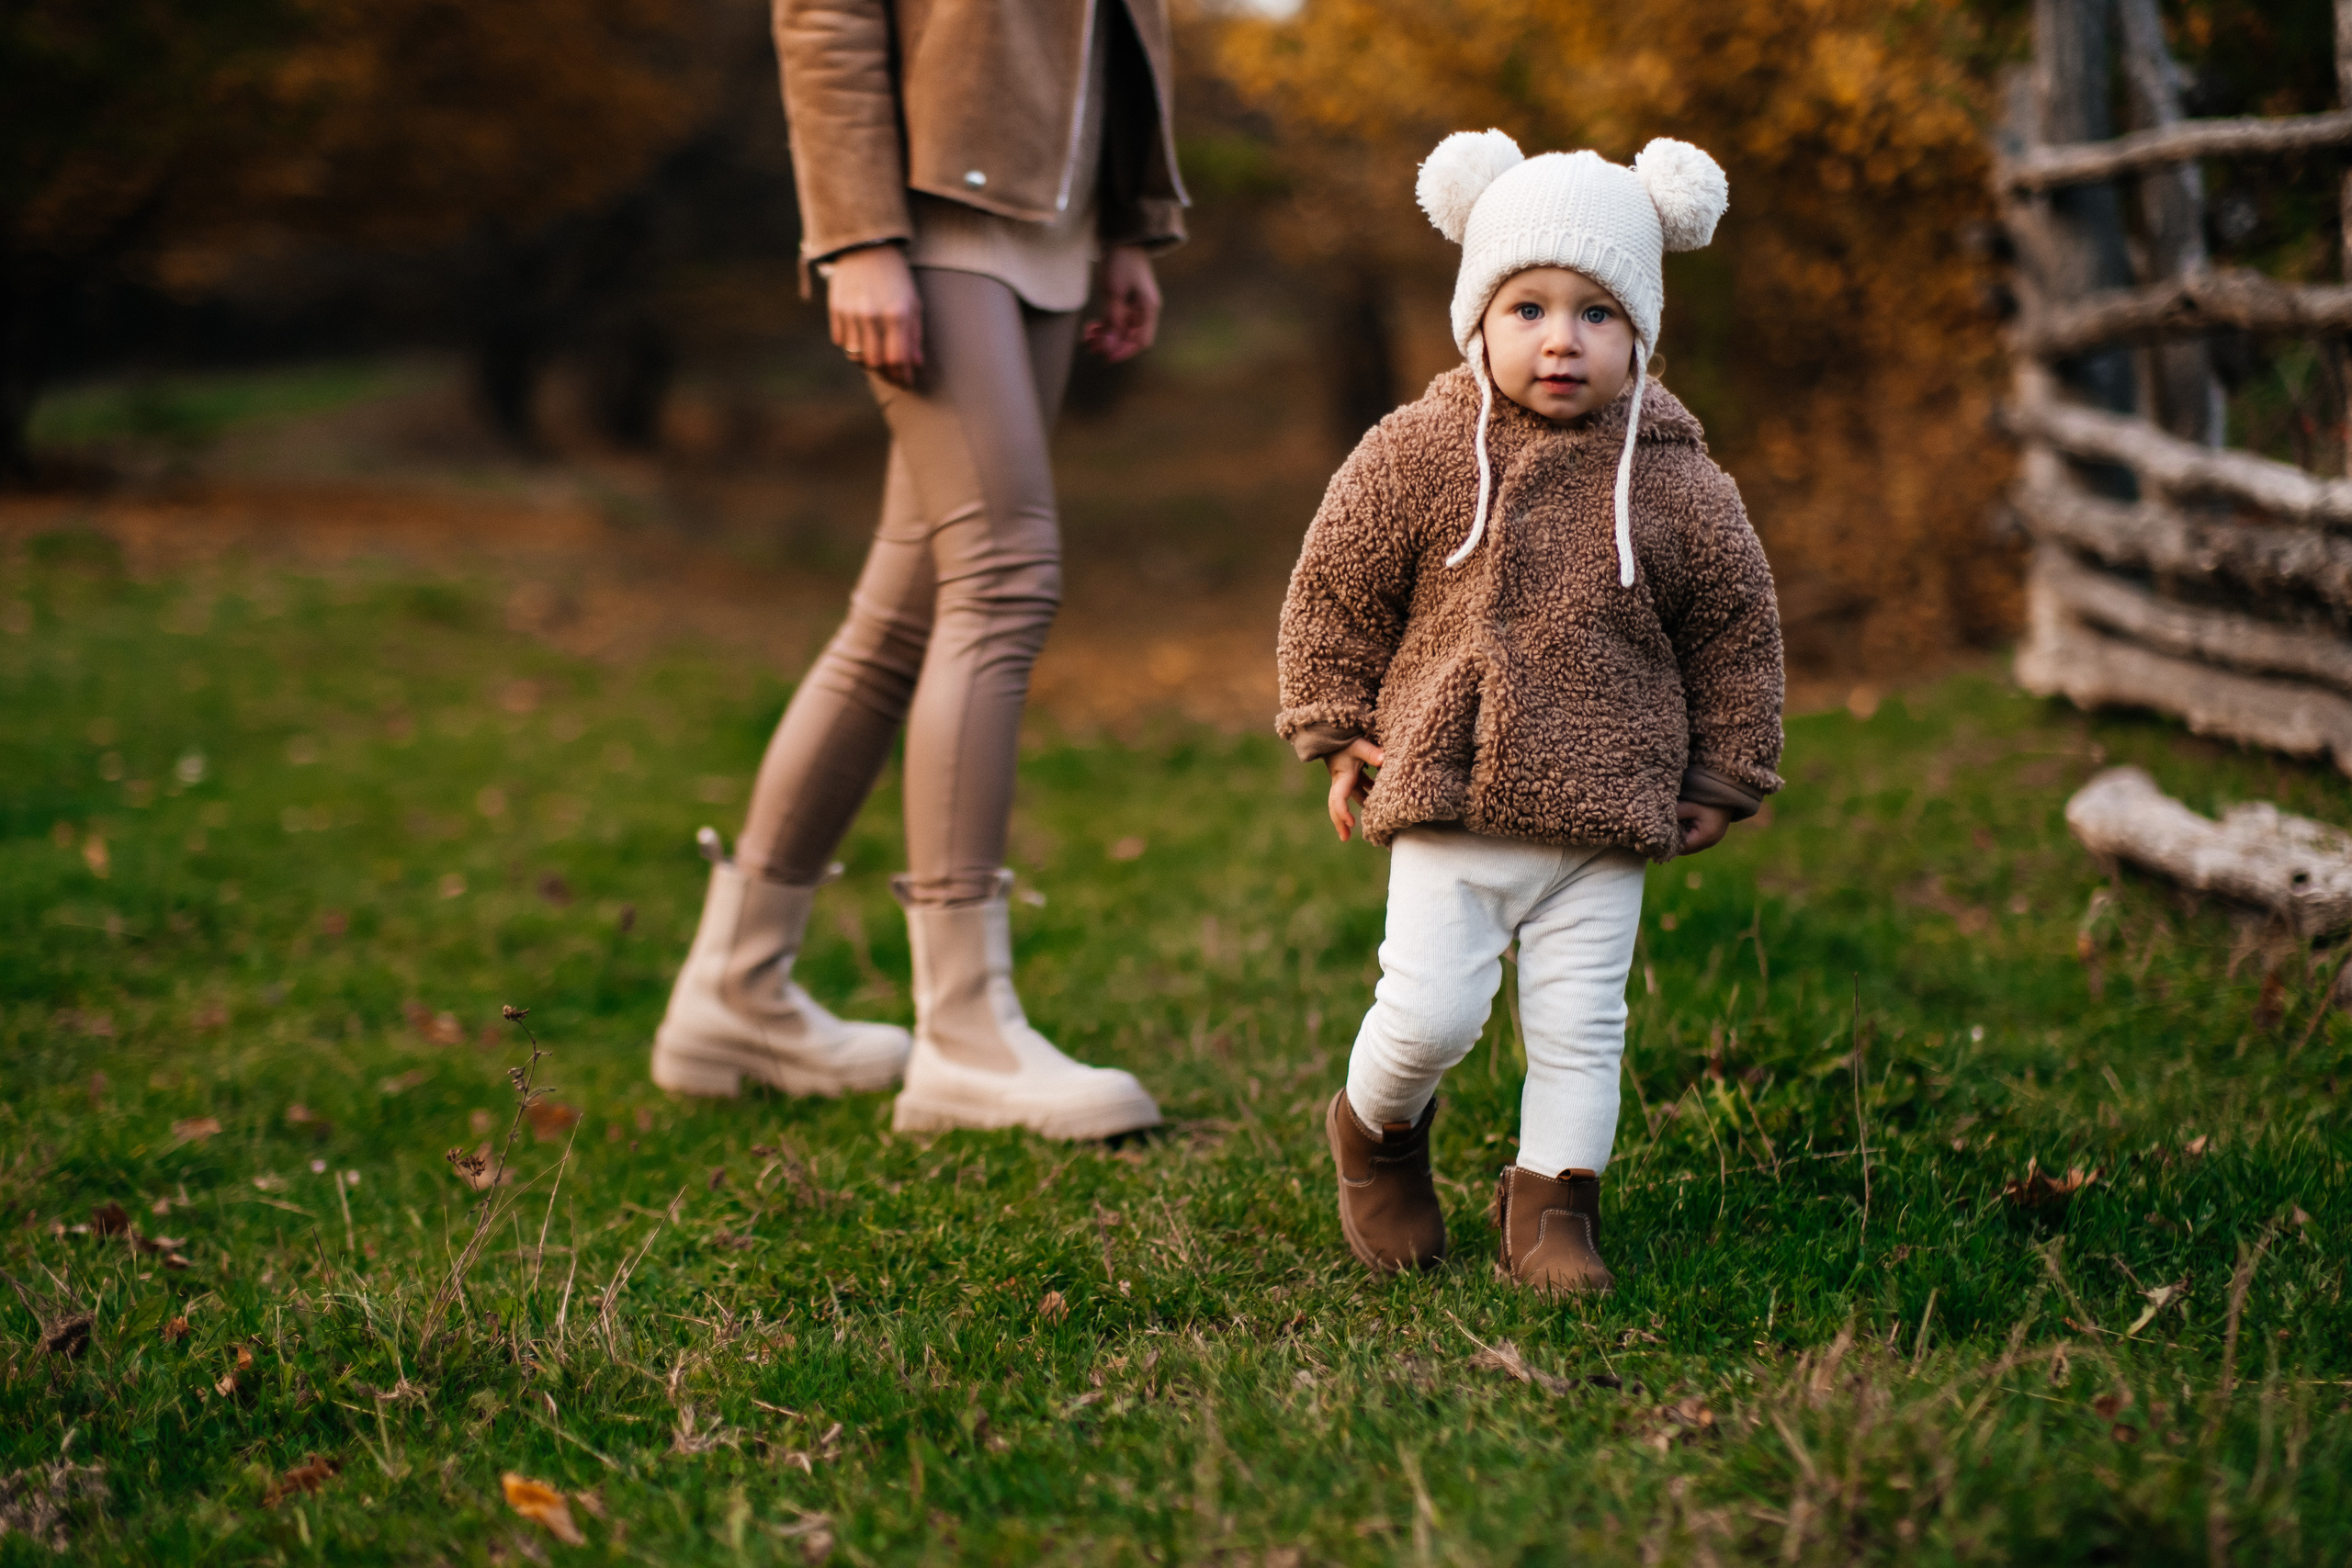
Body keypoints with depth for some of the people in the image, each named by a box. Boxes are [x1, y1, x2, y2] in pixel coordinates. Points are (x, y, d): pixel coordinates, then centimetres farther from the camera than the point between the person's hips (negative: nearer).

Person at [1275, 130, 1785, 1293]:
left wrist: (1722, 778, 11)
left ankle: (1551, 1202, 21)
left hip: (1605, 813, 1)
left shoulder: (1676, 486, -1)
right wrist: (1338, 731, 4)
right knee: (1430, 1010, -4)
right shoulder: (1417, 454, -4)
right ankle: (1375, 1131, 26)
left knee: (1580, 1022, 4)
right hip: (1446, 797, -1)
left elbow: (1736, 629, 10)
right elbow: (1332, 587, 6)